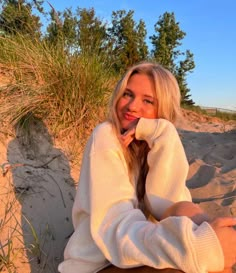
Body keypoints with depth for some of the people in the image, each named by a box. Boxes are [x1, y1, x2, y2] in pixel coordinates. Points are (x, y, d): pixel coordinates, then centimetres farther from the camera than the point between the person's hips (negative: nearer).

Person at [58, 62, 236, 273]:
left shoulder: (160, 142, -1)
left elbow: (166, 206, -18)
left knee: (187, 213, -24)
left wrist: (164, 136, -25)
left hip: (142, 256, 5)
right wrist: (198, 246, -42)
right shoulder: (106, 136, -15)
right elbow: (117, 228, -28)